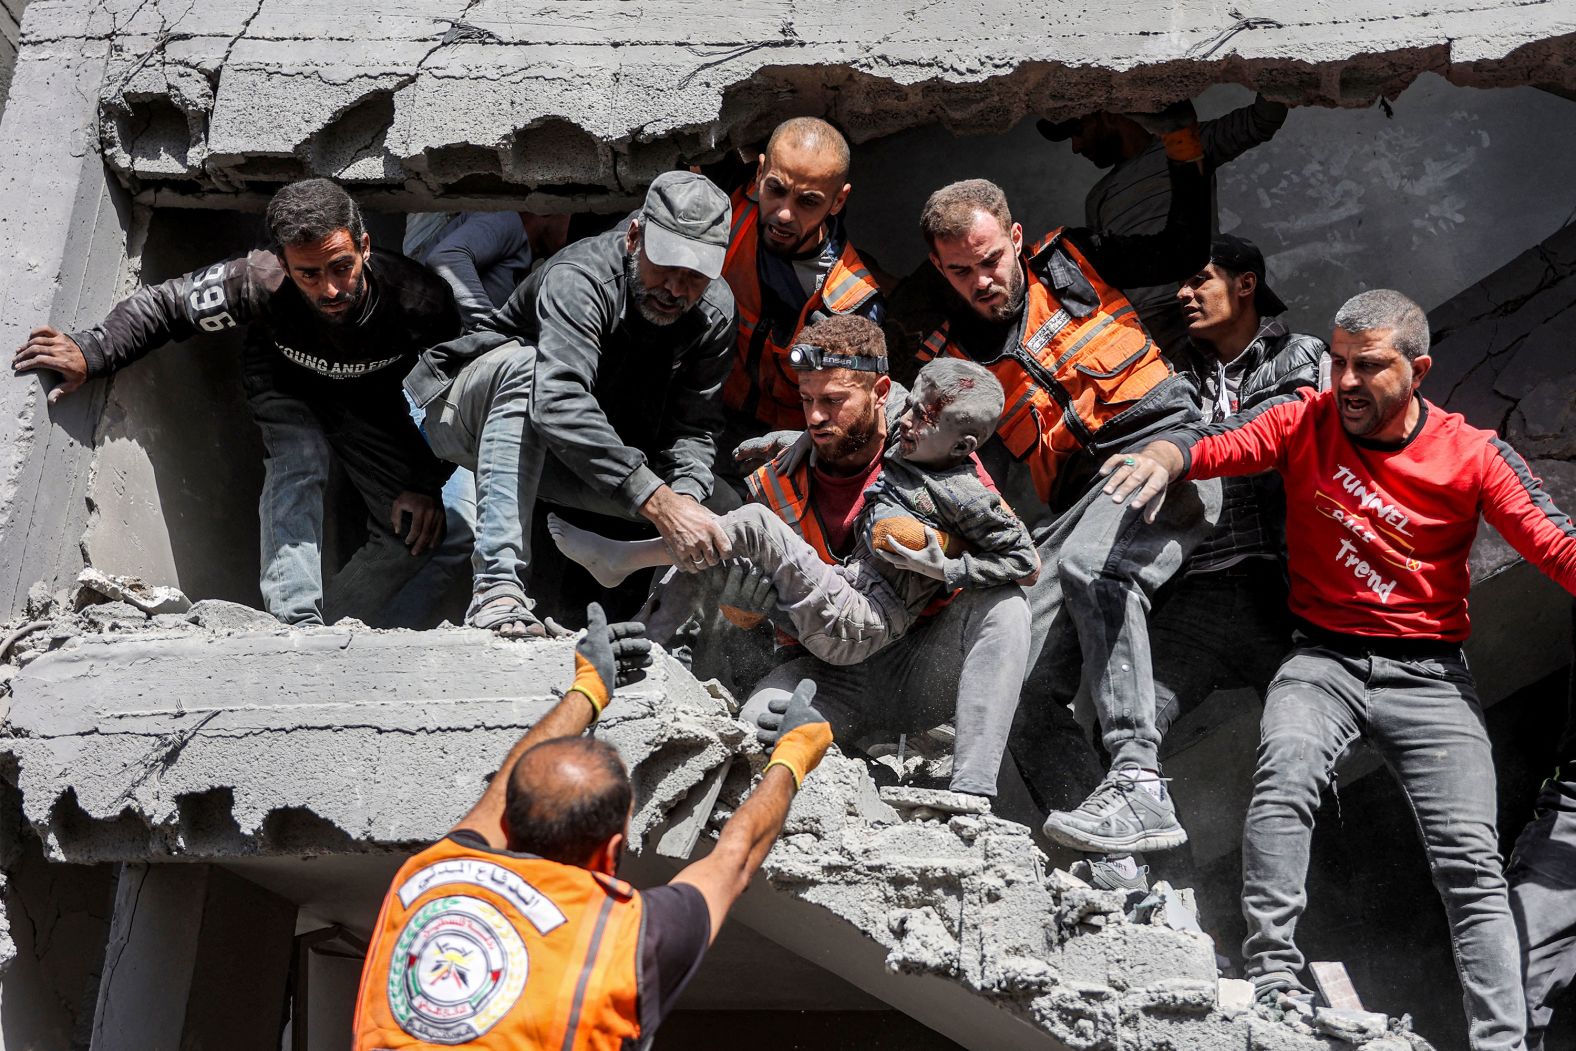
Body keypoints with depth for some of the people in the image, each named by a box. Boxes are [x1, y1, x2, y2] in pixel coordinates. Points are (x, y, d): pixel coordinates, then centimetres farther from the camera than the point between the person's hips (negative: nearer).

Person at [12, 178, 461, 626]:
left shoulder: (418, 299, -38)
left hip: (370, 401, 2)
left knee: (414, 530, -10)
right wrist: (90, 352, -35)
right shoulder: (259, 283, -38)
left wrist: (426, 485, -24)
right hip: (285, 383, -1)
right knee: (298, 466, -32)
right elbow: (163, 303, -21)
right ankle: (296, 622, -35)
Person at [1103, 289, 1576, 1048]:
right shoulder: (1306, 421, 2)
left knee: (1471, 864, -11)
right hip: (1324, 660, 0)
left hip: (1430, 673, 0)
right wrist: (1160, 458, -34)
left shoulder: (1472, 455, -2)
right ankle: (1272, 980, -31)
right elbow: (1213, 444, -11)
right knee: (1284, 773, -31)